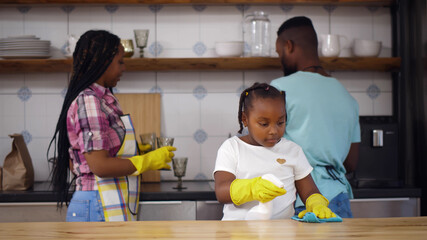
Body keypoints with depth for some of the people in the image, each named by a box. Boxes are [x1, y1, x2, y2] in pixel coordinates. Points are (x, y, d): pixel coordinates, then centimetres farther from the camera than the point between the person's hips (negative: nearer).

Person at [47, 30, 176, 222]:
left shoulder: (102, 99, 15)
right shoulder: (89, 101, -13)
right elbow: (100, 166, -20)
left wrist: (135, 149, 14)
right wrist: (149, 160, -9)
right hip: (98, 207, -9)